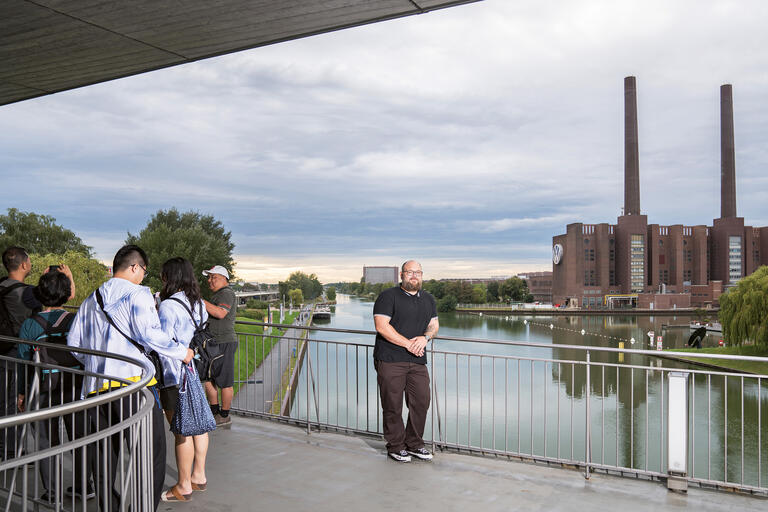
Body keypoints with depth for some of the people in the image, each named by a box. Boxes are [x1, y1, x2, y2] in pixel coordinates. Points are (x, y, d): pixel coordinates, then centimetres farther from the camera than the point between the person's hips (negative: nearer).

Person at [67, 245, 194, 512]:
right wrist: (181, 352, -4)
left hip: (96, 386, 7)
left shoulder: (91, 300, 18)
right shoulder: (138, 293, -2)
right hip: (133, 380, -7)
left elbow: (73, 342, 18)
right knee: (151, 451, 1)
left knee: (104, 456, 16)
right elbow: (148, 333, -15)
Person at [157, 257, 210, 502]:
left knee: (182, 432, 2)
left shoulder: (168, 306, -15)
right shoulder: (199, 303, 8)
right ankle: (199, 476, 29)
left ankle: (183, 487, 13)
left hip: (175, 377, -8)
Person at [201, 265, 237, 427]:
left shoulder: (226, 293, -11)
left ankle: (224, 416, 6)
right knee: (208, 378, 14)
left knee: (224, 382, -2)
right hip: (214, 344, 11)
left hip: (224, 343, -11)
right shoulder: (219, 294, 22)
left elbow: (220, 313, -28)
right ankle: (214, 411, 25)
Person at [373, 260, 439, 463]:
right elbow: (381, 326, -12)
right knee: (393, 405, 0)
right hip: (390, 360, -5)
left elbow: (434, 324, 18)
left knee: (421, 402, 7)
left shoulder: (428, 299, 17)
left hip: (417, 362, 6)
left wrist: (425, 337, -6)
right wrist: (408, 344, -13)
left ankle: (415, 444, 23)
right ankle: (396, 446, 15)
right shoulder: (388, 296, -3)